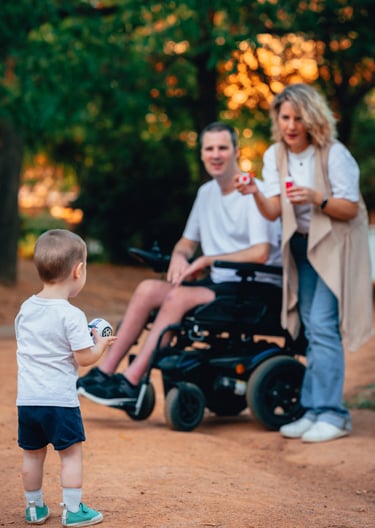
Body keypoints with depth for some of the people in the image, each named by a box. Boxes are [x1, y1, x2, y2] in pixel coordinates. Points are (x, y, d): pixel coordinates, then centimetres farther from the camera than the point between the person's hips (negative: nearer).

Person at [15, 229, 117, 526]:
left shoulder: (26, 309, 4)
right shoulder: (71, 316, -15)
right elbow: (83, 358, -14)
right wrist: (101, 345, 6)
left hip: (27, 398, 6)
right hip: (60, 399, -6)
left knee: (32, 454, 16)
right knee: (71, 453, 7)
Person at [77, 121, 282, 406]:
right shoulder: (207, 193, 15)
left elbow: (260, 254, -21)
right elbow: (187, 242, 23)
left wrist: (207, 260, -15)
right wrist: (179, 255, -2)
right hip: (220, 282, 8)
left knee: (179, 296, -28)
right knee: (148, 289, -11)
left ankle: (130, 383, -26)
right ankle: (104, 372, -12)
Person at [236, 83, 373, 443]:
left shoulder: (334, 154, -16)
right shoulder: (274, 156, 1)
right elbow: (273, 212, -6)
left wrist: (316, 199, -31)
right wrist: (256, 194, -26)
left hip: (334, 244, -6)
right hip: (301, 245, 6)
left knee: (322, 326, -14)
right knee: (311, 328, 8)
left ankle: (331, 414, -10)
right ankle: (313, 410, 13)